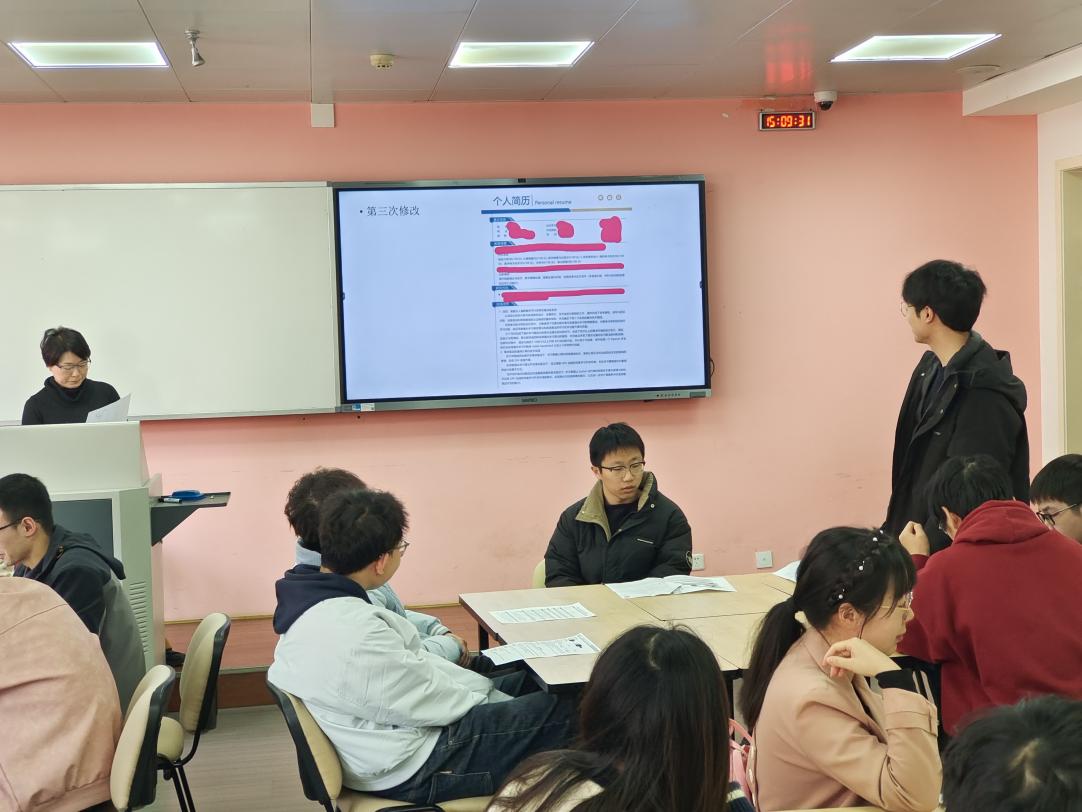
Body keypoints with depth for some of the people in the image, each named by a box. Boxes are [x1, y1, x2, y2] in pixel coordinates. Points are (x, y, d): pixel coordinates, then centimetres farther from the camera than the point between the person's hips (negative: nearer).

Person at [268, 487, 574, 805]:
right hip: (410, 766, -10)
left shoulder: (312, 600, -1)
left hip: (392, 730, 10)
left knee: (528, 682, 17)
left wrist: (487, 688, 5)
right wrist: (489, 699, -3)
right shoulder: (354, 635, -32)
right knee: (562, 710, -2)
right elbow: (426, 700, -21)